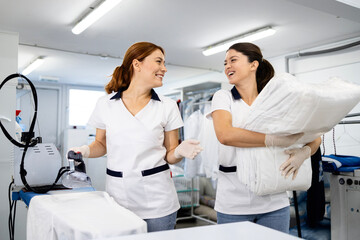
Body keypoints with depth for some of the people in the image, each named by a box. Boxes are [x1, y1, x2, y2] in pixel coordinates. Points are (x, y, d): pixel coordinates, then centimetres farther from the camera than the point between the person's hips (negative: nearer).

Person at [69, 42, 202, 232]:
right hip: (118, 197, 1)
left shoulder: (167, 107, 1)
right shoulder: (105, 104, 2)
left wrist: (180, 151, -18)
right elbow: (101, 144, 14)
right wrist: (86, 151, -6)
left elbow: (170, 155, 4)